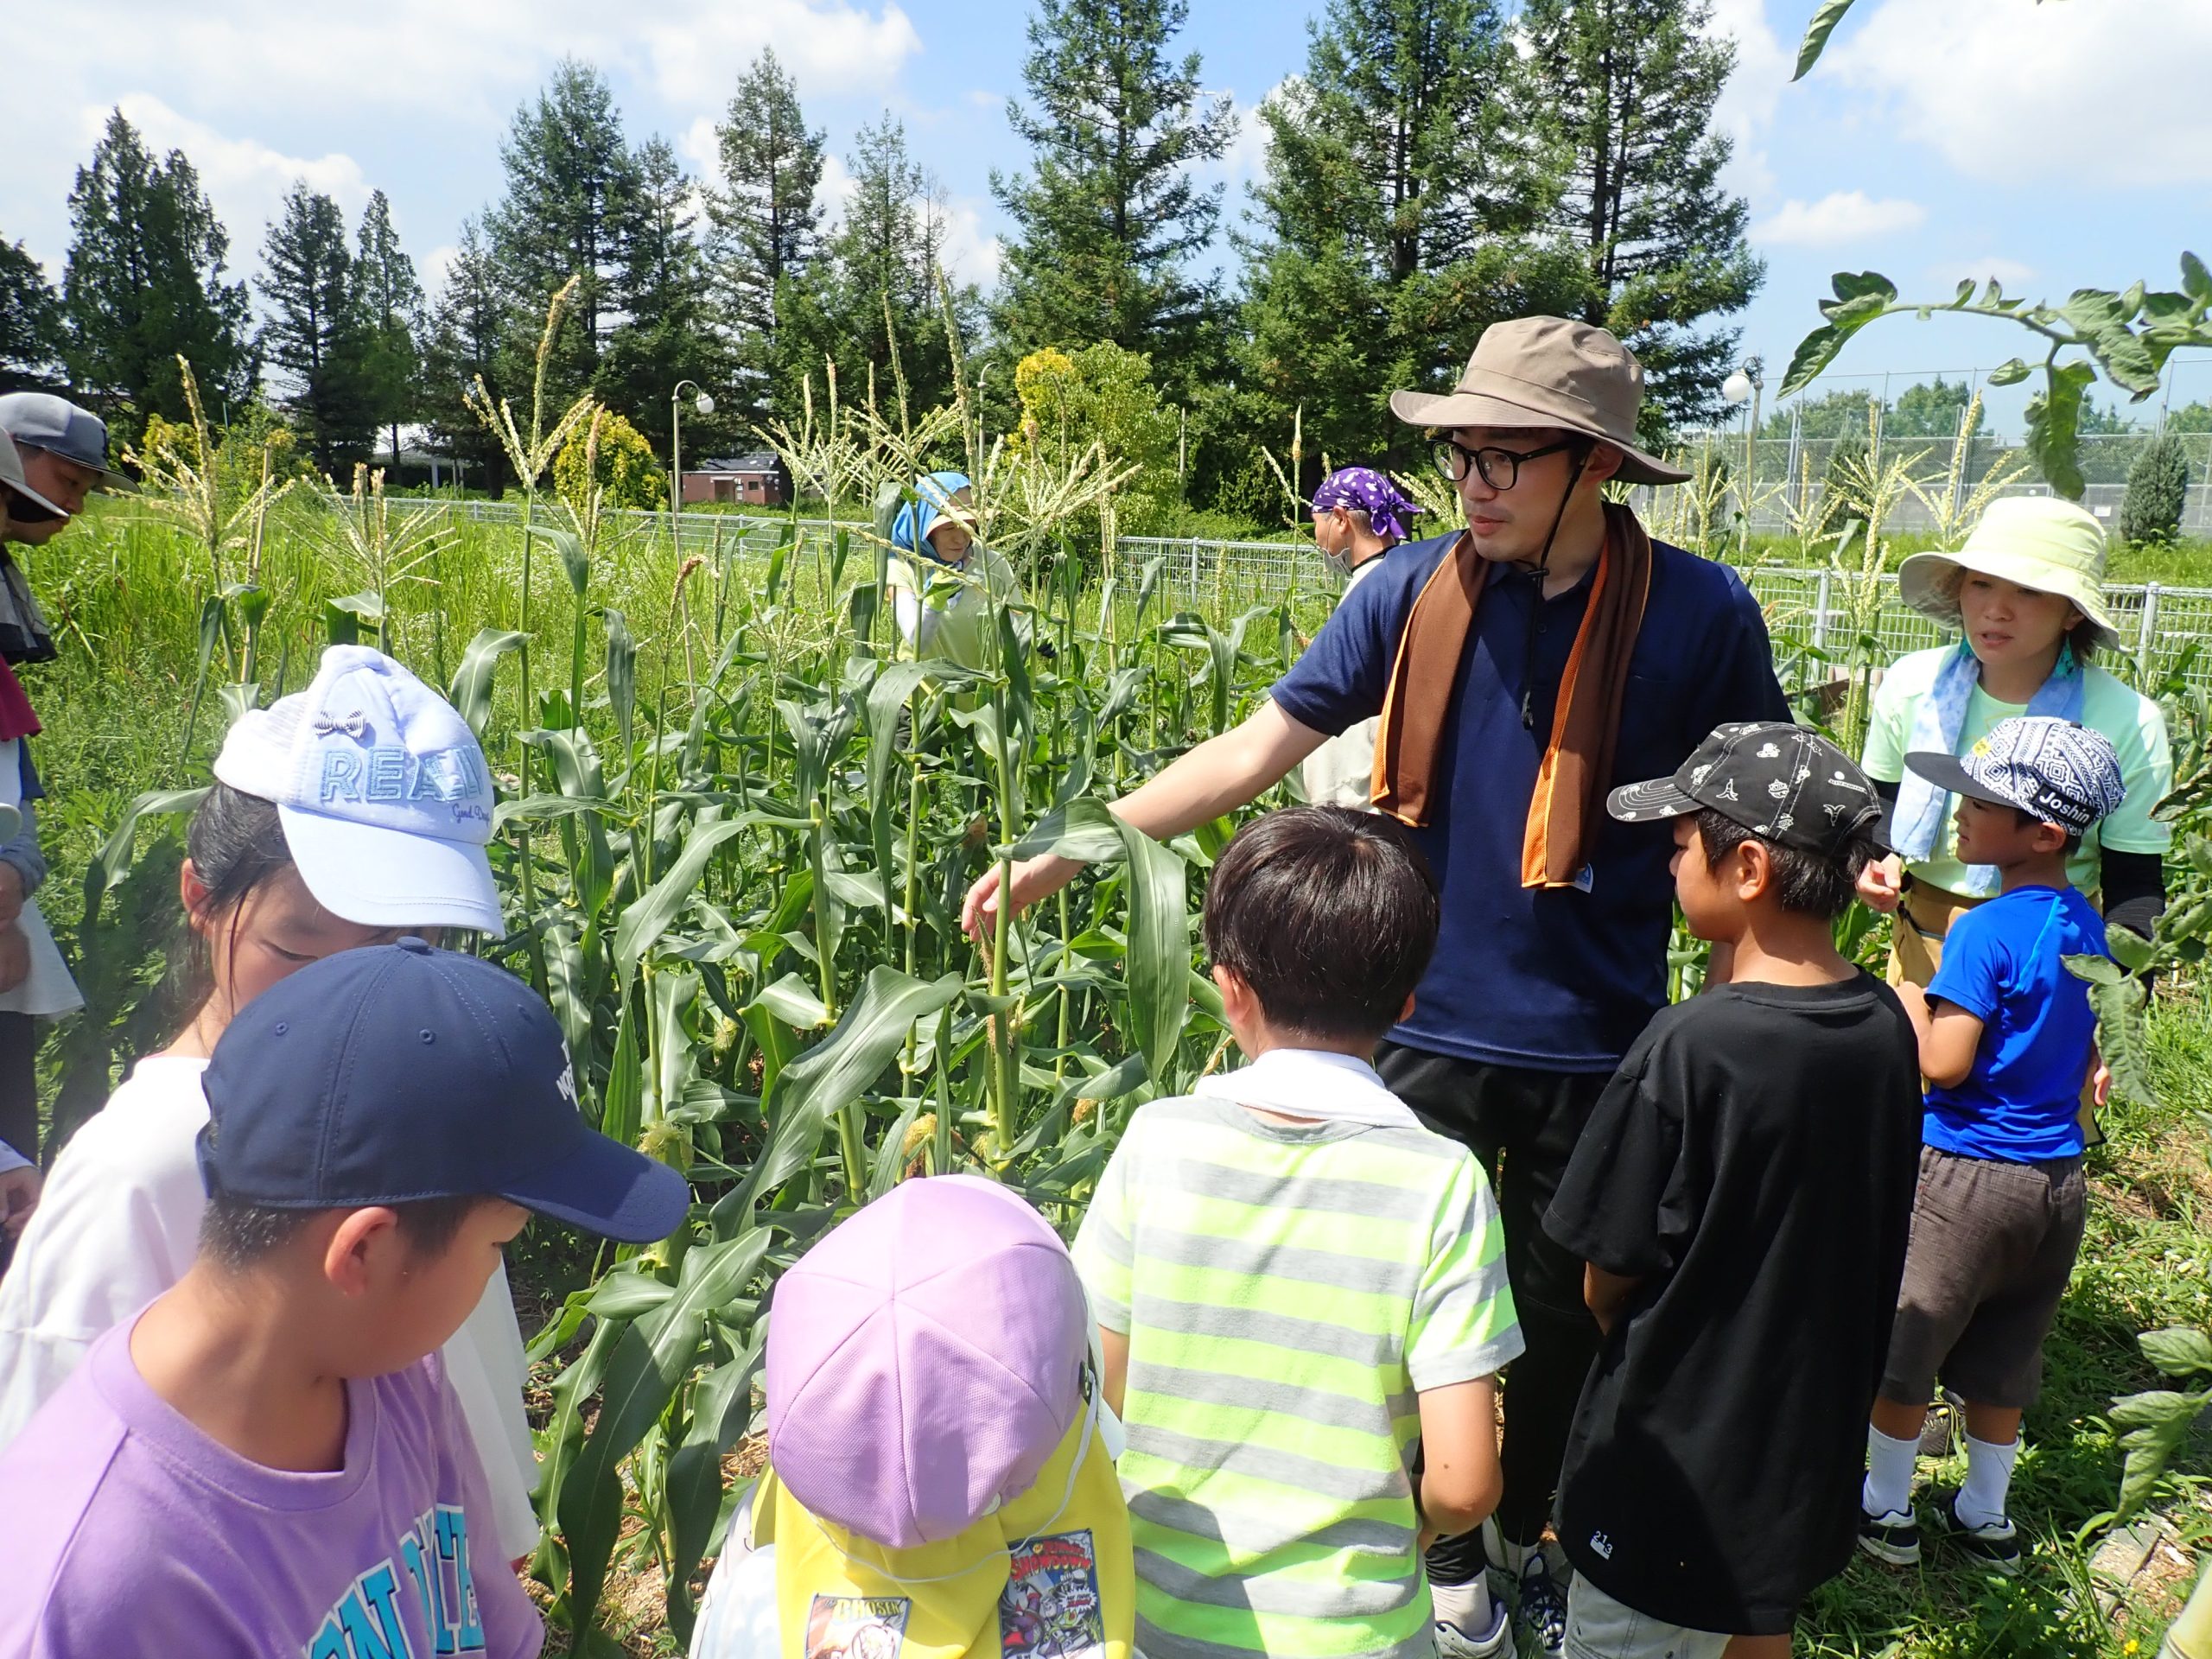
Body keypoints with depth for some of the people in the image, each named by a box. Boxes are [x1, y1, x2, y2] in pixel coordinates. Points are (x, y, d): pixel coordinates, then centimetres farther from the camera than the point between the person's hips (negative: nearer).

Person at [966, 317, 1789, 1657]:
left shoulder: (1698, 612, -10)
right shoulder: (1414, 592, -7)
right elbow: (1251, 753, -6)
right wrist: (1068, 852, -13)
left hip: (1596, 1043, 0)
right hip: (1430, 1025, 1)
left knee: (1567, 1316, 18)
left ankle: (1535, 1537, 47)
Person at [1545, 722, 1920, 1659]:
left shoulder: (1687, 1048, -28)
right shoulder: (1887, 1026, -8)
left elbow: (1605, 1279, -18)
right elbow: (1859, 1239, 5)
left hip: (1675, 1450, -6)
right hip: (1811, 1432, 7)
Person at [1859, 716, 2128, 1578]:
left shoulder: (1984, 932, -20)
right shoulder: (2087, 930, 4)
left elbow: (1943, 1061, -22)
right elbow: (2087, 1062, 13)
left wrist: (1902, 984, -8)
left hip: (1970, 1173, -7)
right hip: (2058, 1176, 8)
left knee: (1900, 1348, 9)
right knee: (2002, 1361, 19)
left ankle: (1885, 1509, 22)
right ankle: (1985, 1517, 31)